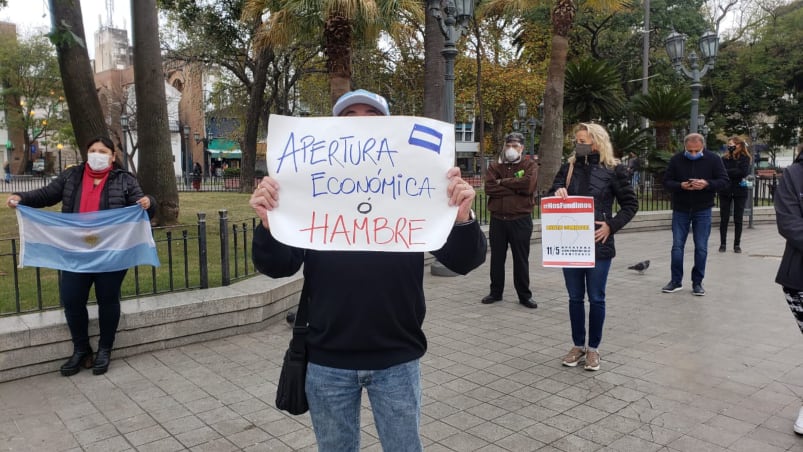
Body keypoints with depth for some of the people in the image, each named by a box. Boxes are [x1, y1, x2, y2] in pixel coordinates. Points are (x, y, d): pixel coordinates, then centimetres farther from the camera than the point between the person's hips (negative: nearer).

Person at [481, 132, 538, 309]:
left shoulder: (530, 165, 1)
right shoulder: (495, 166, 8)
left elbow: (528, 185, -19)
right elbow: (489, 188, -9)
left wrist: (503, 182, -10)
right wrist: (515, 189, -13)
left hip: (521, 219, -2)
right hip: (497, 219, 3)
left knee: (521, 259, 5)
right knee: (497, 258, 10)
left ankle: (524, 295, 16)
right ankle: (495, 292, 23)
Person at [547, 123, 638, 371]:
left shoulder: (613, 169, -3)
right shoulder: (568, 167, 6)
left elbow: (630, 204, 0)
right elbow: (550, 198, 8)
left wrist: (611, 225, -13)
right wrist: (556, 194, -15)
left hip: (598, 244, -3)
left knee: (596, 298, 6)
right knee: (575, 297, 12)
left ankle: (593, 348, 21)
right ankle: (578, 346, 26)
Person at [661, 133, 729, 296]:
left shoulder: (713, 159, -5)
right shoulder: (676, 160, -4)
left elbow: (724, 181, -5)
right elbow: (667, 182, -2)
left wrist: (707, 184, -24)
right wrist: (681, 186, -23)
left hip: (703, 211, -1)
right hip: (680, 210, 1)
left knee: (701, 248, 3)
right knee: (677, 246, 4)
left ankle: (697, 282, 15)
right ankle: (676, 281, 16)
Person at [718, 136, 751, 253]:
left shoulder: (745, 158, -2)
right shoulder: (724, 158, 2)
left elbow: (743, 172, -16)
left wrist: (727, 172, -13)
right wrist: (735, 173, -18)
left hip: (740, 192, -1)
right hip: (725, 191, 1)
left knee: (738, 219, 5)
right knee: (724, 219, 3)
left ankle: (737, 244, 13)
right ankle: (723, 244, 12)